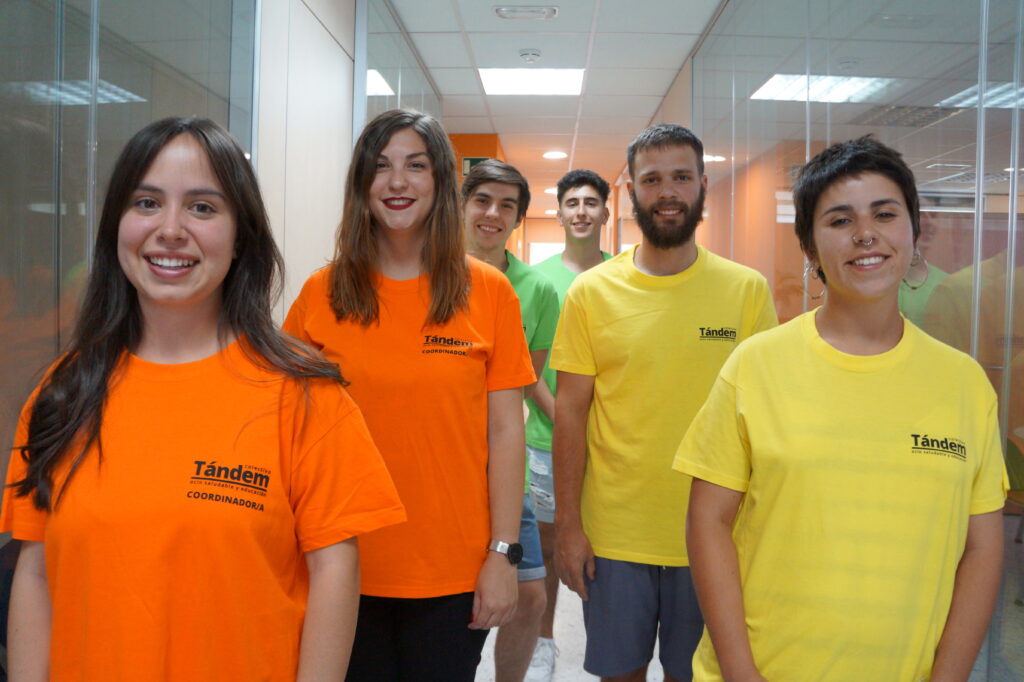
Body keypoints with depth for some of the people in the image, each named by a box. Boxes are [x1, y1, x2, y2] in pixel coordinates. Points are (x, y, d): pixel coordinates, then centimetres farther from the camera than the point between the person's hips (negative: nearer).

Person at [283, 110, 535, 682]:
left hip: (454, 573, -1)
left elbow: (505, 430, -2)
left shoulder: (489, 292, -3)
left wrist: (503, 554, -5)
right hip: (346, 567, 1)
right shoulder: (322, 293, 0)